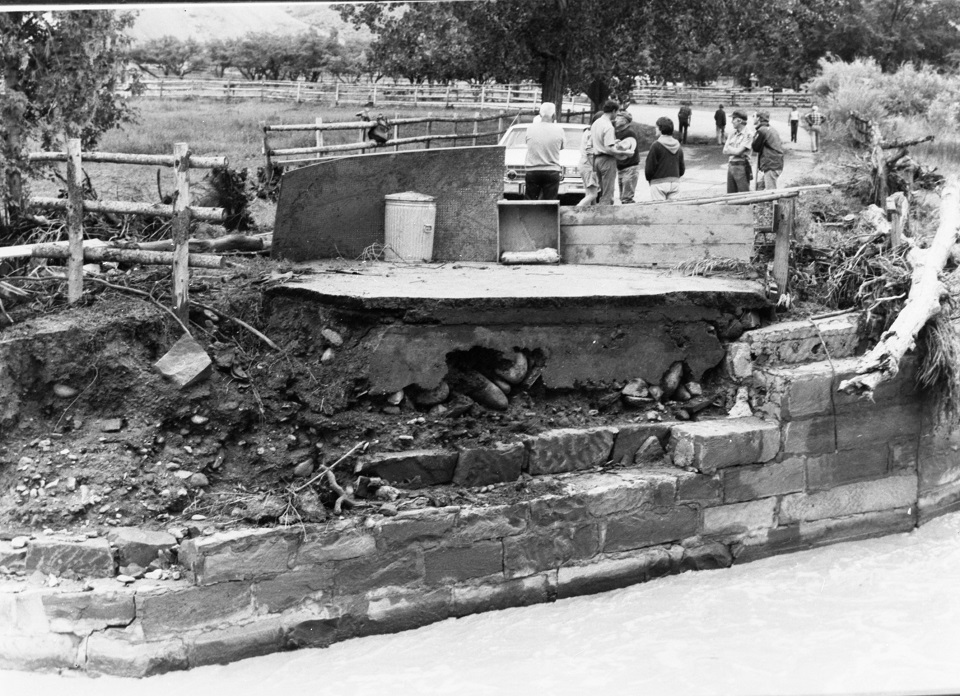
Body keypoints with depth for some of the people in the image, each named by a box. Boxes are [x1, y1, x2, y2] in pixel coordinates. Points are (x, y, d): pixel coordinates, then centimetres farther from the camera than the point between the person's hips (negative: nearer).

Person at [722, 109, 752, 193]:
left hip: (741, 167, -7)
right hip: (731, 166, 7)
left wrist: (729, 148, 1)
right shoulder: (733, 133, 11)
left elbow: (738, 151, -16)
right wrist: (734, 151, -10)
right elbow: (725, 151, 6)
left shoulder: (747, 135, -10)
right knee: (730, 195, 10)